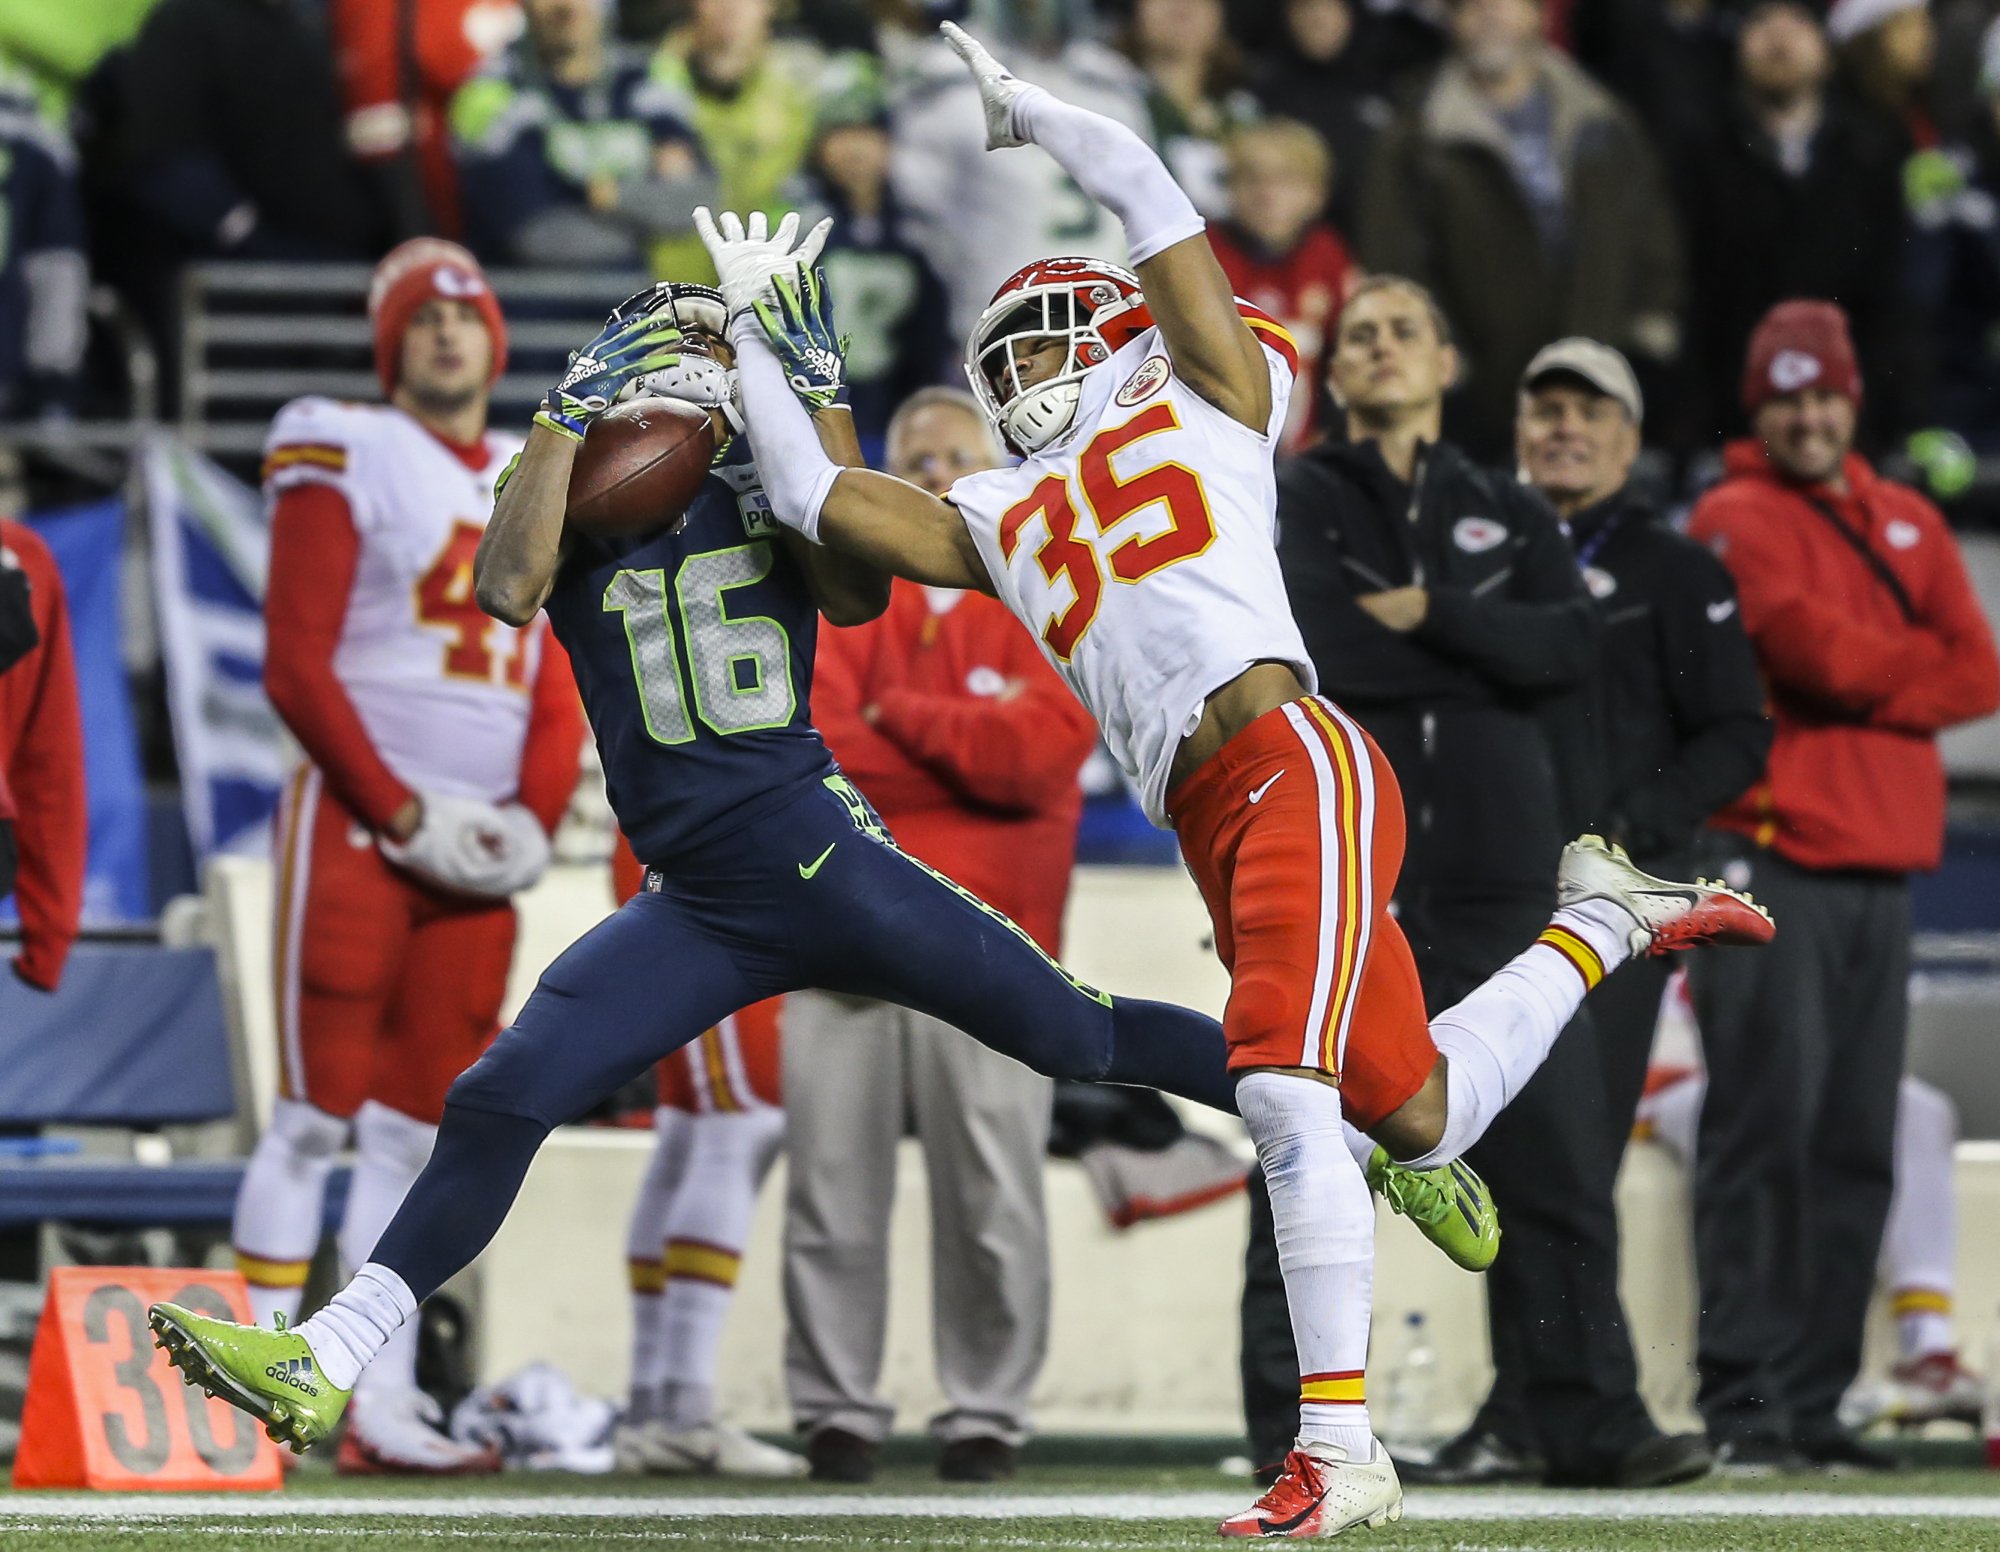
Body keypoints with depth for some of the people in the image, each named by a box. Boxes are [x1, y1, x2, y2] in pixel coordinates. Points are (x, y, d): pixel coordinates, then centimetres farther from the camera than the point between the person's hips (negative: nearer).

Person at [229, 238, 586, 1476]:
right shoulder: (347, 463, -1)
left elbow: (560, 691, 17)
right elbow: (297, 669, -8)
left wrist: (531, 820, 0)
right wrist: (407, 814, -12)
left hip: (478, 852, 6)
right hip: (356, 824, -6)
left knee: (415, 1135, 6)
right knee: (318, 1116, -9)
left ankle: (384, 1406, 6)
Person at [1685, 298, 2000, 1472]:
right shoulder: (1738, 520, 0)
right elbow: (1815, 646, -15)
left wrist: (1862, 680, -5)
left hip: (1883, 867, 6)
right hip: (1771, 858, -6)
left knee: (1859, 1144, 4)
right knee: (1768, 1128, -11)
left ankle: (1815, 1400, 7)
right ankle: (1744, 1401, -11)